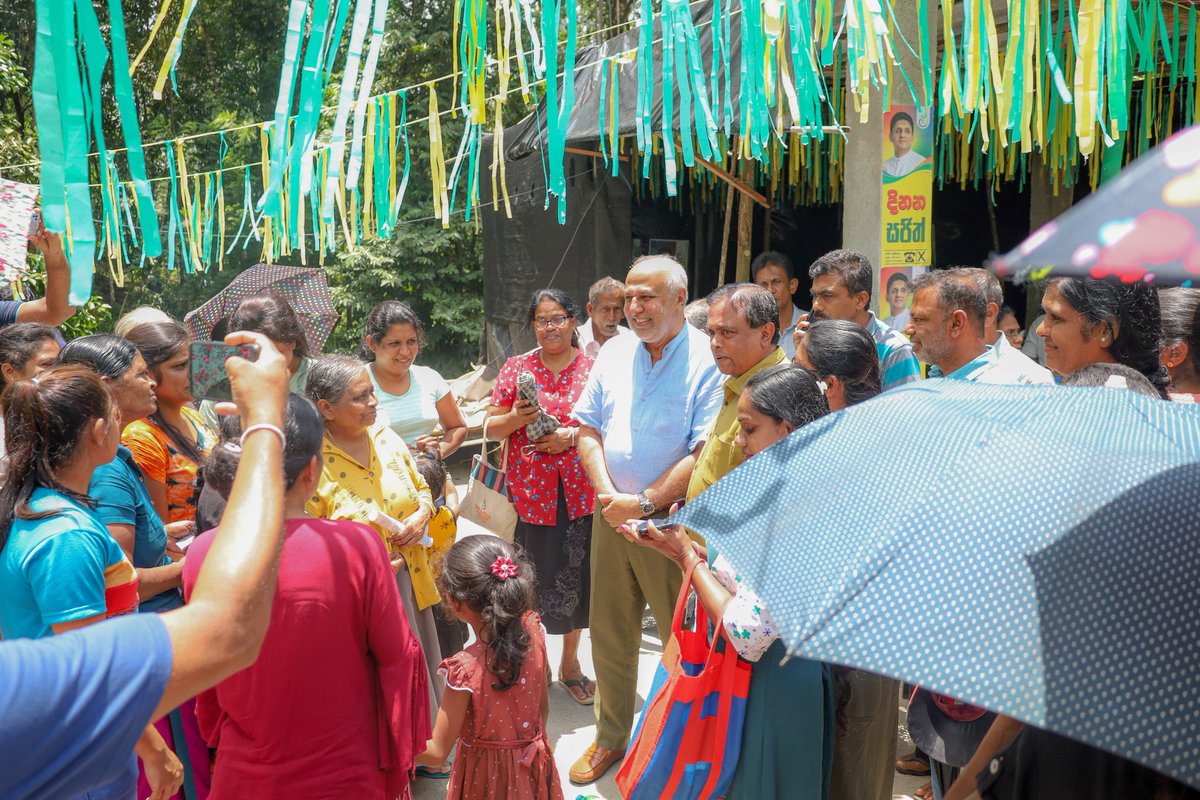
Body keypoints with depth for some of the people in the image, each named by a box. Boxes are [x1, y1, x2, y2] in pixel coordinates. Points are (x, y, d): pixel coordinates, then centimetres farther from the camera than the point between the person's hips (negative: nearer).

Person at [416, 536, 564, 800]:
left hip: (488, 778, -4)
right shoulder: (532, 630, -17)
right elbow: (543, 705, 0)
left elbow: (437, 752, -20)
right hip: (534, 768, 4)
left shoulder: (465, 669, -31)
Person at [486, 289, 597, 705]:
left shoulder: (593, 367, 3)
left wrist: (571, 436, -13)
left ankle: (570, 660, 28)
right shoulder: (517, 367, 5)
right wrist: (516, 418, -13)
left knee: (577, 575, 8)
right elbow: (492, 428, 6)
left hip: (581, 492, 1)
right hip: (531, 492, 0)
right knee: (534, 577, 1)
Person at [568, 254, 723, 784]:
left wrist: (645, 502, -18)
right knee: (609, 634, 15)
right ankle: (610, 738, 33)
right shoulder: (613, 356, 8)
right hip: (610, 517, 6)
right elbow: (588, 429, 9)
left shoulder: (707, 360, -11)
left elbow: (707, 454, -17)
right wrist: (607, 494, -6)